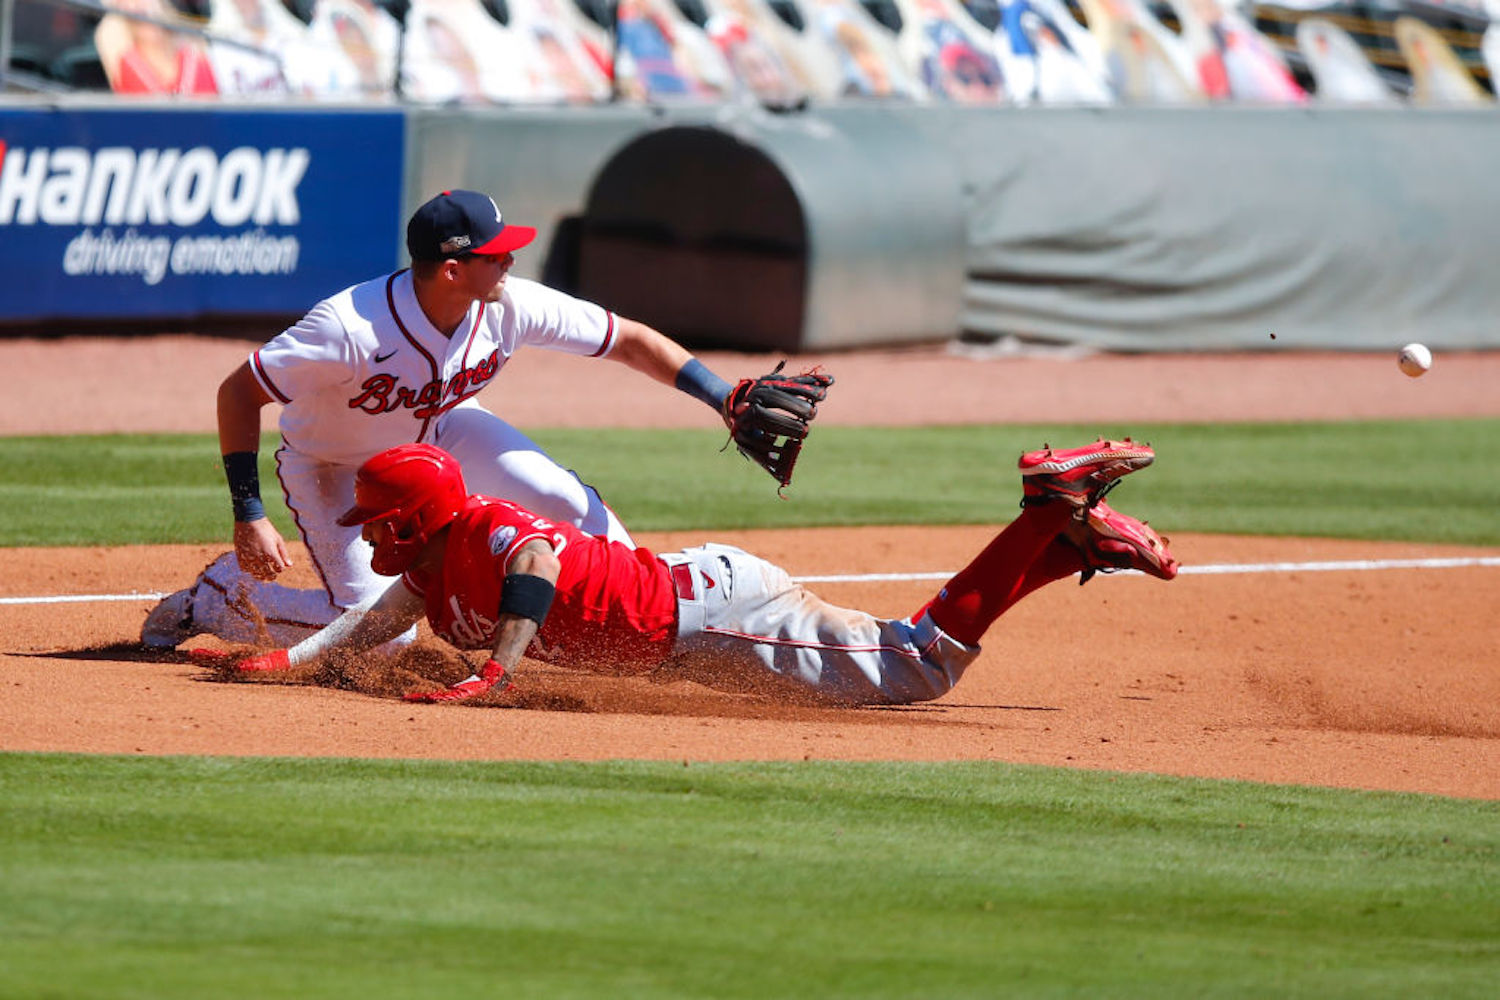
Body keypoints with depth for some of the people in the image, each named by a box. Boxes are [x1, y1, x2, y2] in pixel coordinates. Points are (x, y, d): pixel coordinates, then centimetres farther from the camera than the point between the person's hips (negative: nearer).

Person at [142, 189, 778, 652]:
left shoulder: (511, 306, -26)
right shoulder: (351, 329, -41)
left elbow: (631, 341, -14)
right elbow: (237, 393, -33)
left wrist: (728, 400, -18)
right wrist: (249, 519, -35)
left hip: (438, 431, 5)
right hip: (332, 466, -5)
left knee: (571, 505, -11)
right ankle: (212, 600, 6)